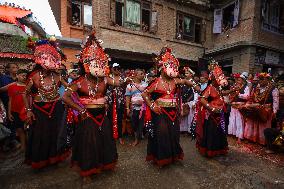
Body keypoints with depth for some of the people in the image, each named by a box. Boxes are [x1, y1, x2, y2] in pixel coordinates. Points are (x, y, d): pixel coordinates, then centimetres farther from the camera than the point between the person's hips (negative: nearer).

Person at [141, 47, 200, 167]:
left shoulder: (174, 81, 3)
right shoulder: (157, 83, -11)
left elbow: (185, 81, 21)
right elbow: (144, 94, -7)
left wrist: (195, 86, 5)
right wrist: (152, 106, -11)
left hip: (173, 112, 6)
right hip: (161, 113, -5)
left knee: (173, 134, 14)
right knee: (161, 135, 1)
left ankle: (172, 155, 36)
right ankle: (160, 157, 23)